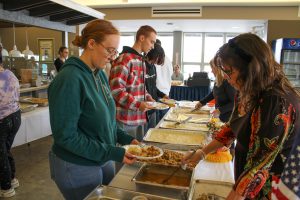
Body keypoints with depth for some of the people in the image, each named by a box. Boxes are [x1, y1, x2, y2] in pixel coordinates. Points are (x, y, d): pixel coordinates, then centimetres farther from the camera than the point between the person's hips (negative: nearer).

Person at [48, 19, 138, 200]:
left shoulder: (100, 74, 1)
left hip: (104, 160, 8)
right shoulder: (70, 79, -24)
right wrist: (112, 153, -24)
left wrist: (125, 138, -3)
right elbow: (65, 135, -25)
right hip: (77, 168, -7)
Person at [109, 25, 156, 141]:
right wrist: (137, 104, -22)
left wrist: (148, 98, 7)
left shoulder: (141, 60, 13)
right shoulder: (125, 59, -17)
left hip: (139, 117, 9)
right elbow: (116, 89, -22)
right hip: (125, 119, -9)